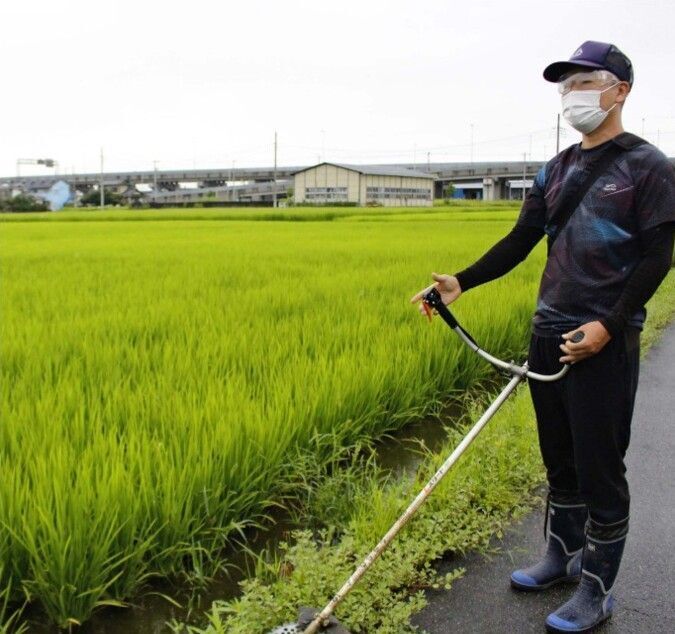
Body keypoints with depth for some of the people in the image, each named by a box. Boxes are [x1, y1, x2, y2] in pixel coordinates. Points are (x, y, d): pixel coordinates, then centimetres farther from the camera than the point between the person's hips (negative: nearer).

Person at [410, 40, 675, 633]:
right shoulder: (556, 171, 13)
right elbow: (520, 241, 9)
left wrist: (610, 325, -22)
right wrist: (461, 282, -3)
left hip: (604, 340, -6)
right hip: (549, 333, 6)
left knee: (599, 467, 2)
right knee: (559, 457, 17)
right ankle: (562, 555, 35)